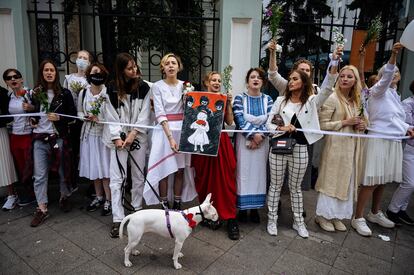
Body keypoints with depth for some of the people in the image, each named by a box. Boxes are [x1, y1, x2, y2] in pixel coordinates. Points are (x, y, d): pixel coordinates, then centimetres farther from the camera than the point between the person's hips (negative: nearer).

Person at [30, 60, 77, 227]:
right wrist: (32, 121, 2)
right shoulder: (36, 93, 8)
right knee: (39, 175, 2)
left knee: (63, 171, 10)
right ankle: (42, 209, 10)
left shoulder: (64, 93, 0)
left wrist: (59, 118, -13)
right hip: (40, 139, 2)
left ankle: (64, 198, 32)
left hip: (59, 138, -2)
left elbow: (73, 114, 1)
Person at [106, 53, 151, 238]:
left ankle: (137, 208, 26)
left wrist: (133, 134, -10)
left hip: (138, 136, 1)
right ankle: (117, 219, 3)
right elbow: (111, 116, -1)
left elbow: (144, 114, -3)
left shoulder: (143, 87, 0)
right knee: (117, 178, -3)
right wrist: (117, 137, -11)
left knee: (138, 175, 8)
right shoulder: (112, 89, -1)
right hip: (119, 137, 0)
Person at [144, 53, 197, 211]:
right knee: (165, 170, -2)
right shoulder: (157, 87, -1)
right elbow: (159, 113, -10)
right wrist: (170, 137, -20)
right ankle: (164, 206, 12)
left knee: (180, 170, 6)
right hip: (164, 130, -3)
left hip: (182, 130, 3)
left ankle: (177, 204, 19)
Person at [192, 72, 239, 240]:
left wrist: (228, 104, -3)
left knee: (225, 179, -2)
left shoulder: (224, 100, 10)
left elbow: (229, 122, 3)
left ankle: (230, 219, 4)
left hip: (221, 143, 1)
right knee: (205, 179, 4)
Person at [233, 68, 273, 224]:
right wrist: (253, 135, -17)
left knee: (259, 173, 6)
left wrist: (260, 137, -13)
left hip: (262, 141, 2)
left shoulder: (267, 99, 5)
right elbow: (239, 120, -11)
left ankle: (255, 208, 18)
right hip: (244, 140, -2)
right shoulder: (240, 98, -2)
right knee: (243, 173, 1)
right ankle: (242, 208, 13)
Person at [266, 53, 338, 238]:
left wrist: (334, 62, -24)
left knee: (295, 187, 14)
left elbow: (327, 87, -15)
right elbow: (268, 123, 2)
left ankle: (298, 221, 29)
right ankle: (272, 219, 23)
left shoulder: (312, 101, 1)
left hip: (300, 148, 0)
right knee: (275, 185, 9)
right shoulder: (281, 100, 3)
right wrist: (281, 128, -18)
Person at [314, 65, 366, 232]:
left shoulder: (356, 100, 11)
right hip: (336, 145, -7)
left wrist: (362, 125, 2)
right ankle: (323, 215, 16)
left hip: (352, 146, 7)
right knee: (330, 180, 0)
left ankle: (336, 215, 25)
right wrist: (345, 122, -18)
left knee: (346, 181, 12)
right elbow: (321, 124, -15)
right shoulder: (333, 99, -11)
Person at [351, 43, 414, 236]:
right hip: (379, 140, -8)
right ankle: (358, 218, 0)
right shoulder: (378, 91, -3)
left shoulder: (394, 95, 21)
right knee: (372, 181, -8)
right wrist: (393, 55, -36)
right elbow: (386, 77, -23)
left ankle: (375, 213, 28)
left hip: (393, 141, 8)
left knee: (383, 181, 13)